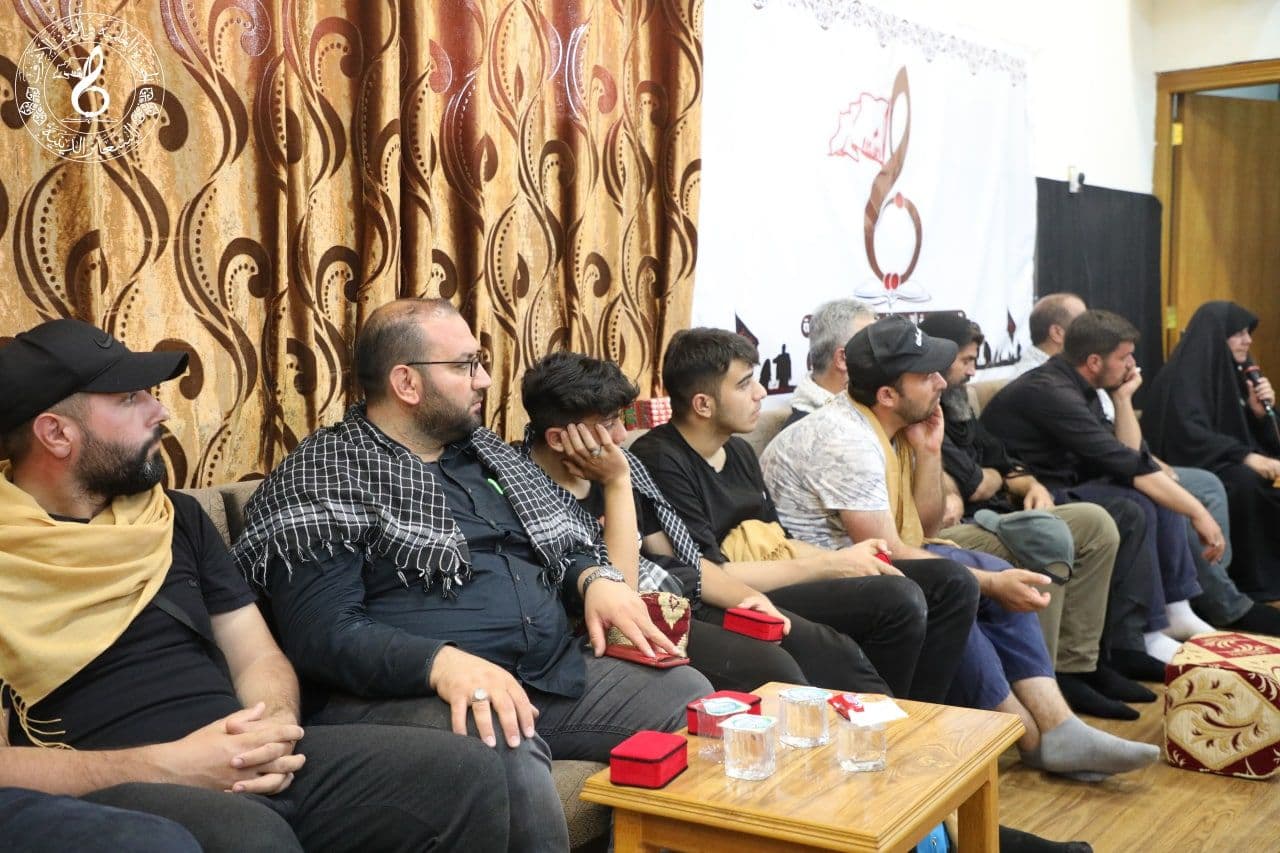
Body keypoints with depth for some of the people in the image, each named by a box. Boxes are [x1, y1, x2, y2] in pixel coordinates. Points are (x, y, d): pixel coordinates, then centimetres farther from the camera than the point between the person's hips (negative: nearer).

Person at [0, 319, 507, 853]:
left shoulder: (176, 517, 17)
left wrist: (277, 725, -7)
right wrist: (165, 766, -19)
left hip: (252, 764, 6)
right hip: (110, 792, -6)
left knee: (466, 773, -11)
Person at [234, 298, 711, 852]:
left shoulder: (488, 452, 20)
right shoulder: (324, 475, -4)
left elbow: (568, 547, 25)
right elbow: (322, 633, -14)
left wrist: (598, 581, 0)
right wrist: (443, 663, -30)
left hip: (557, 675, 7)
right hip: (409, 695, -7)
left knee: (689, 695, -8)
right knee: (505, 755, -36)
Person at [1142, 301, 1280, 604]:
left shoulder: (1236, 373, 13)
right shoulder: (1183, 376, -11)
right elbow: (1190, 436, -25)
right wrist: (1245, 457, -33)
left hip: (1231, 465, 8)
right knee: (1246, 481, -34)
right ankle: (1255, 583, -25)